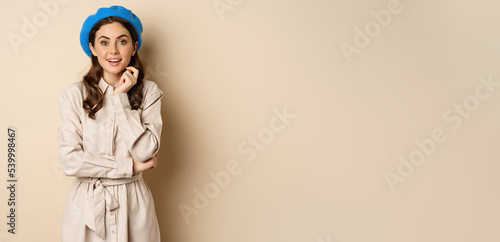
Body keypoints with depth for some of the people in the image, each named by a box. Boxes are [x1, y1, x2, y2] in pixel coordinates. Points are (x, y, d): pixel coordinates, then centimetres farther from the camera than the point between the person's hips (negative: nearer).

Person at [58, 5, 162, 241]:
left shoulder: (148, 92, -3)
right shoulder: (74, 94, -7)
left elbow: (146, 152, -15)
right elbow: (70, 161, -13)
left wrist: (120, 97, -15)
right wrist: (130, 166, -12)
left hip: (133, 205, 1)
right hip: (86, 204, 0)